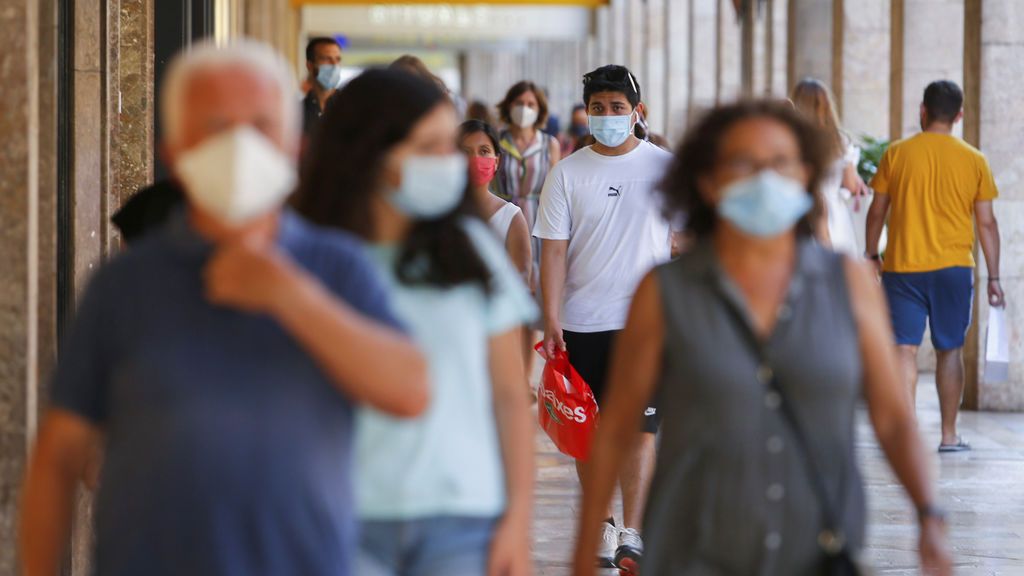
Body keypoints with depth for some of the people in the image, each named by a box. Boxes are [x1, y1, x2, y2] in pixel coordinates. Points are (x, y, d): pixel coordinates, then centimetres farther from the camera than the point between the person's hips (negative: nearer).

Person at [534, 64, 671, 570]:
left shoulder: (663, 167, 2)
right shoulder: (567, 173, 3)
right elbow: (553, 250, 0)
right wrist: (551, 320, -8)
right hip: (582, 322, 1)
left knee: (639, 426, -9)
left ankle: (630, 533, -8)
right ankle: (600, 524, 20)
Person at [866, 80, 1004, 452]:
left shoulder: (897, 154, -1)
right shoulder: (974, 160, 2)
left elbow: (877, 211, 2)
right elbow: (986, 222, 4)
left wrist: (871, 255, 16)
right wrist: (993, 277, 9)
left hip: (902, 267, -1)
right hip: (953, 267, 1)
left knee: (905, 349, -2)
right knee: (950, 350, 10)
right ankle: (949, 436, 15)